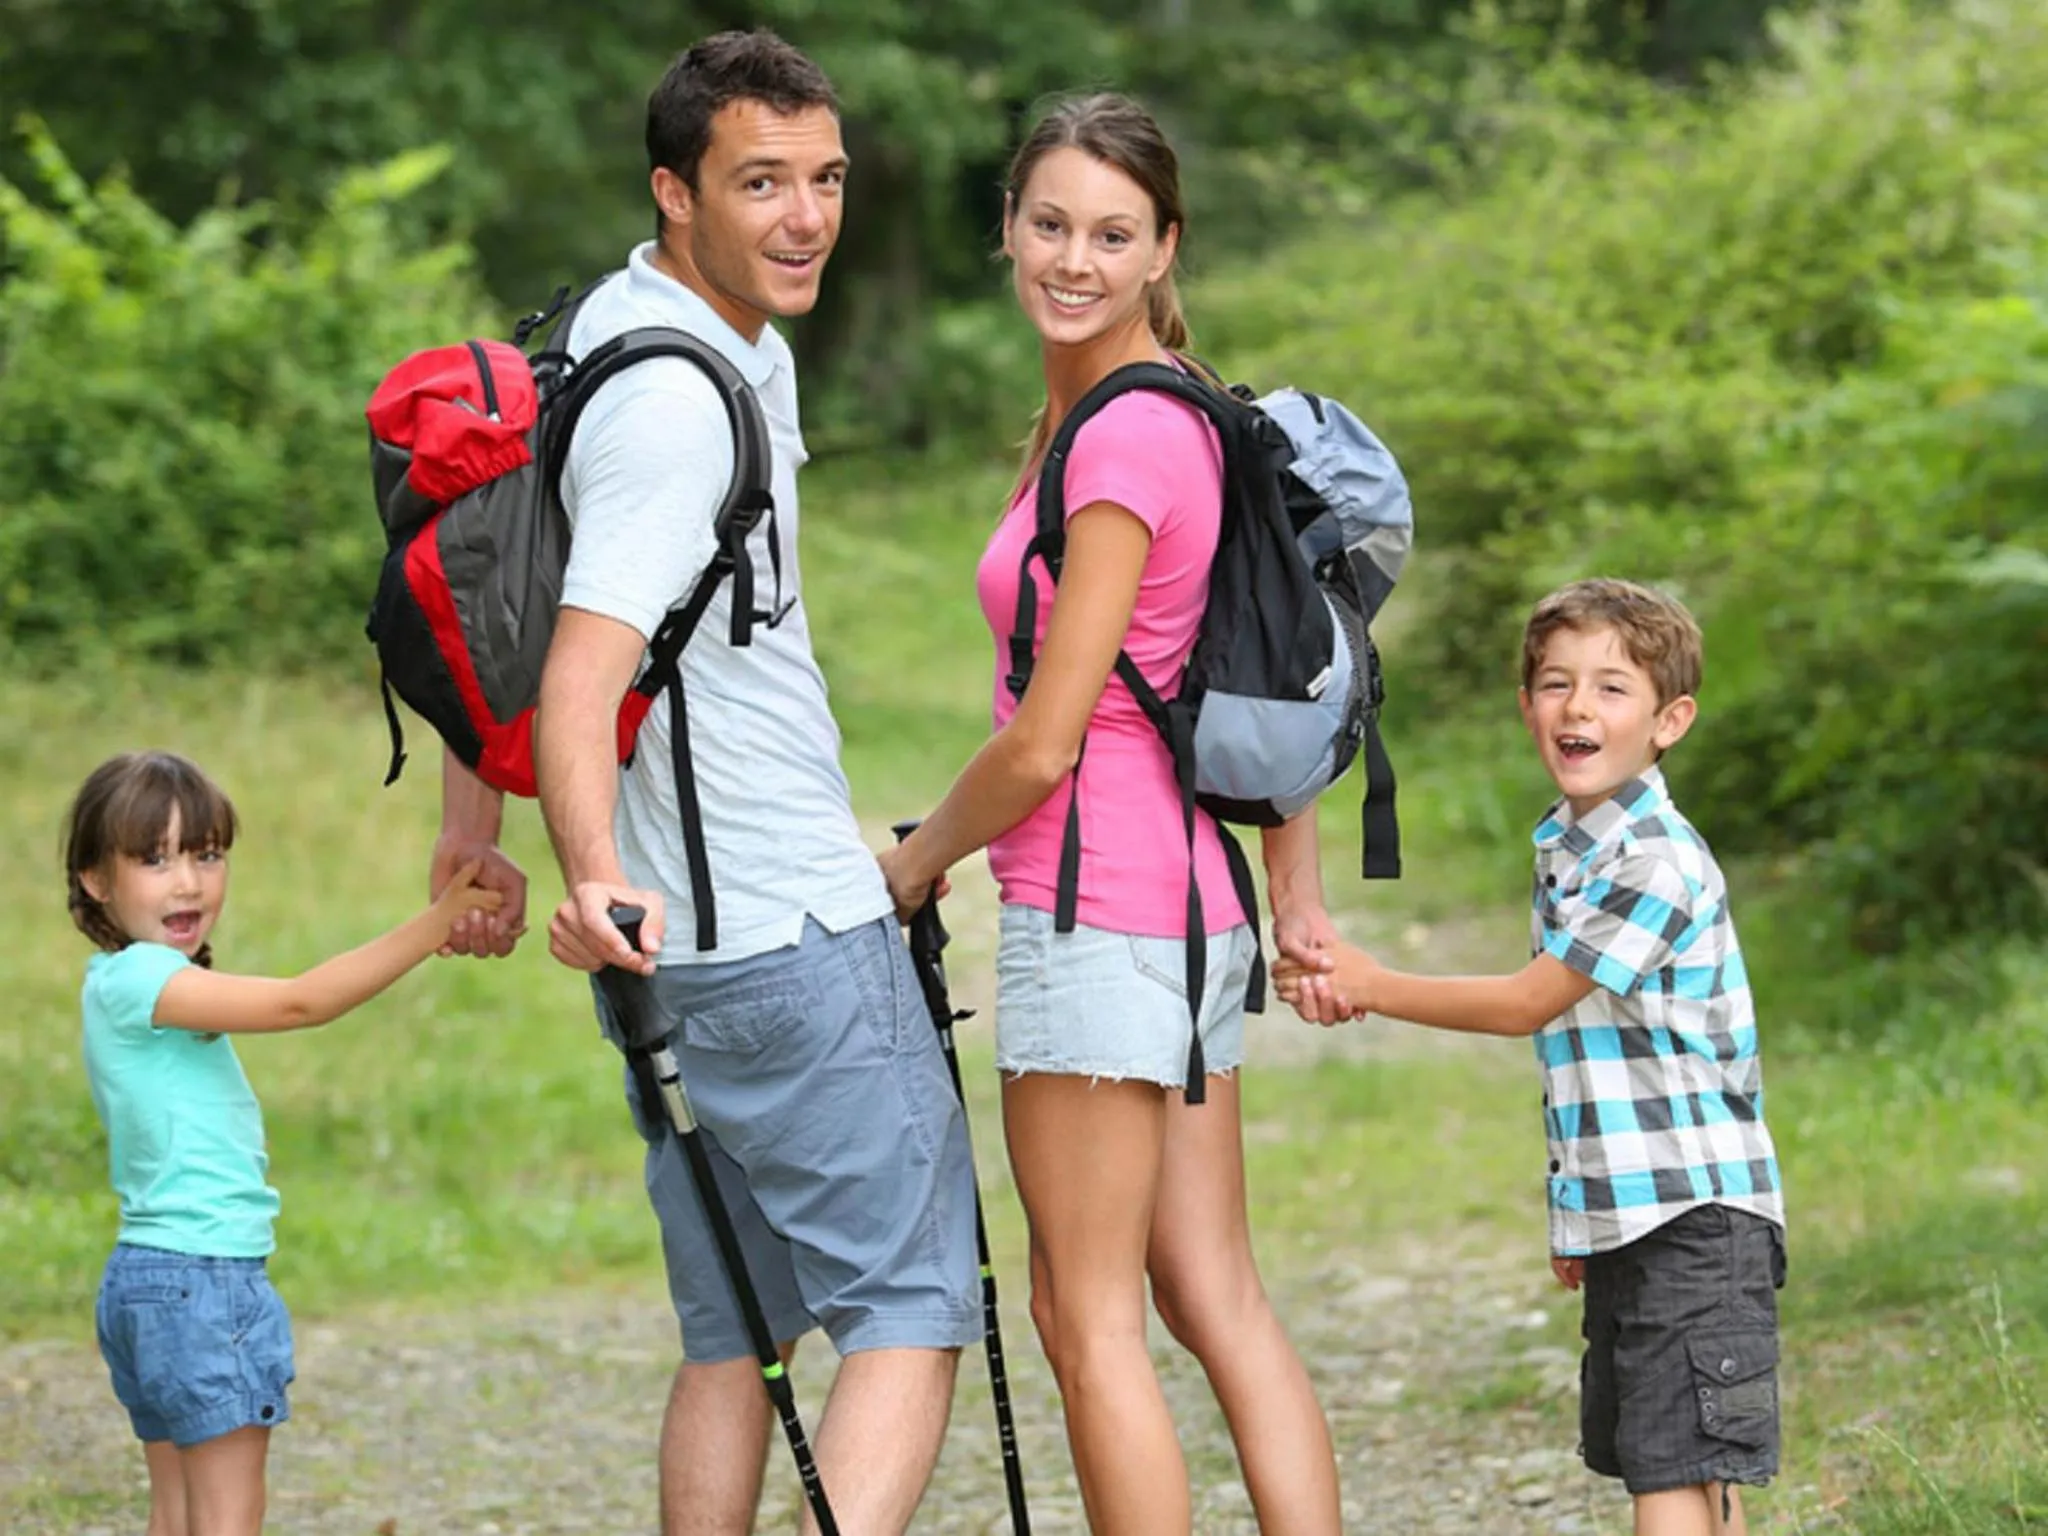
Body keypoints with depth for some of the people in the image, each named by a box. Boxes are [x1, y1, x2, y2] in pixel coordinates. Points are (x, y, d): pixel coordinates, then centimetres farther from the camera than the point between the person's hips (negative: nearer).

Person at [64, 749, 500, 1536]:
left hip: (149, 1274, 10)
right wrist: (436, 923, -22)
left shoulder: (128, 983, 16)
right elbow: (297, 1003, -22)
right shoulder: (135, 977, -16)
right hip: (197, 1278, -10)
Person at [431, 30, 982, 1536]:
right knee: (914, 1309, -6)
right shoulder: (678, 406, -21)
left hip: (675, 956, 10)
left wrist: (472, 819, 23)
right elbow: (578, 688, -31)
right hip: (800, 939, -9)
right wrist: (599, 878, -47)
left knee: (732, 1330, 13)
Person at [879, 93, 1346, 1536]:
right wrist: (1300, 889, 17)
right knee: (1218, 1302, 11)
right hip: (1189, 904, 10)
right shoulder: (1182, 418, 13)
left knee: (1088, 1315, -2)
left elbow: (1043, 743, -15)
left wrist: (915, 864, 0)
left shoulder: (1123, 439, -16)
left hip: (1093, 911, -10)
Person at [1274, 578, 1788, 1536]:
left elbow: (1527, 1003, -13)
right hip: (1618, 1220, 9)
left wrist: (1371, 986, -4)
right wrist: (1575, 1211, 21)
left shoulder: (1658, 862, -17)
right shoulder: (1563, 850, 13)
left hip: (1695, 1214, -9)